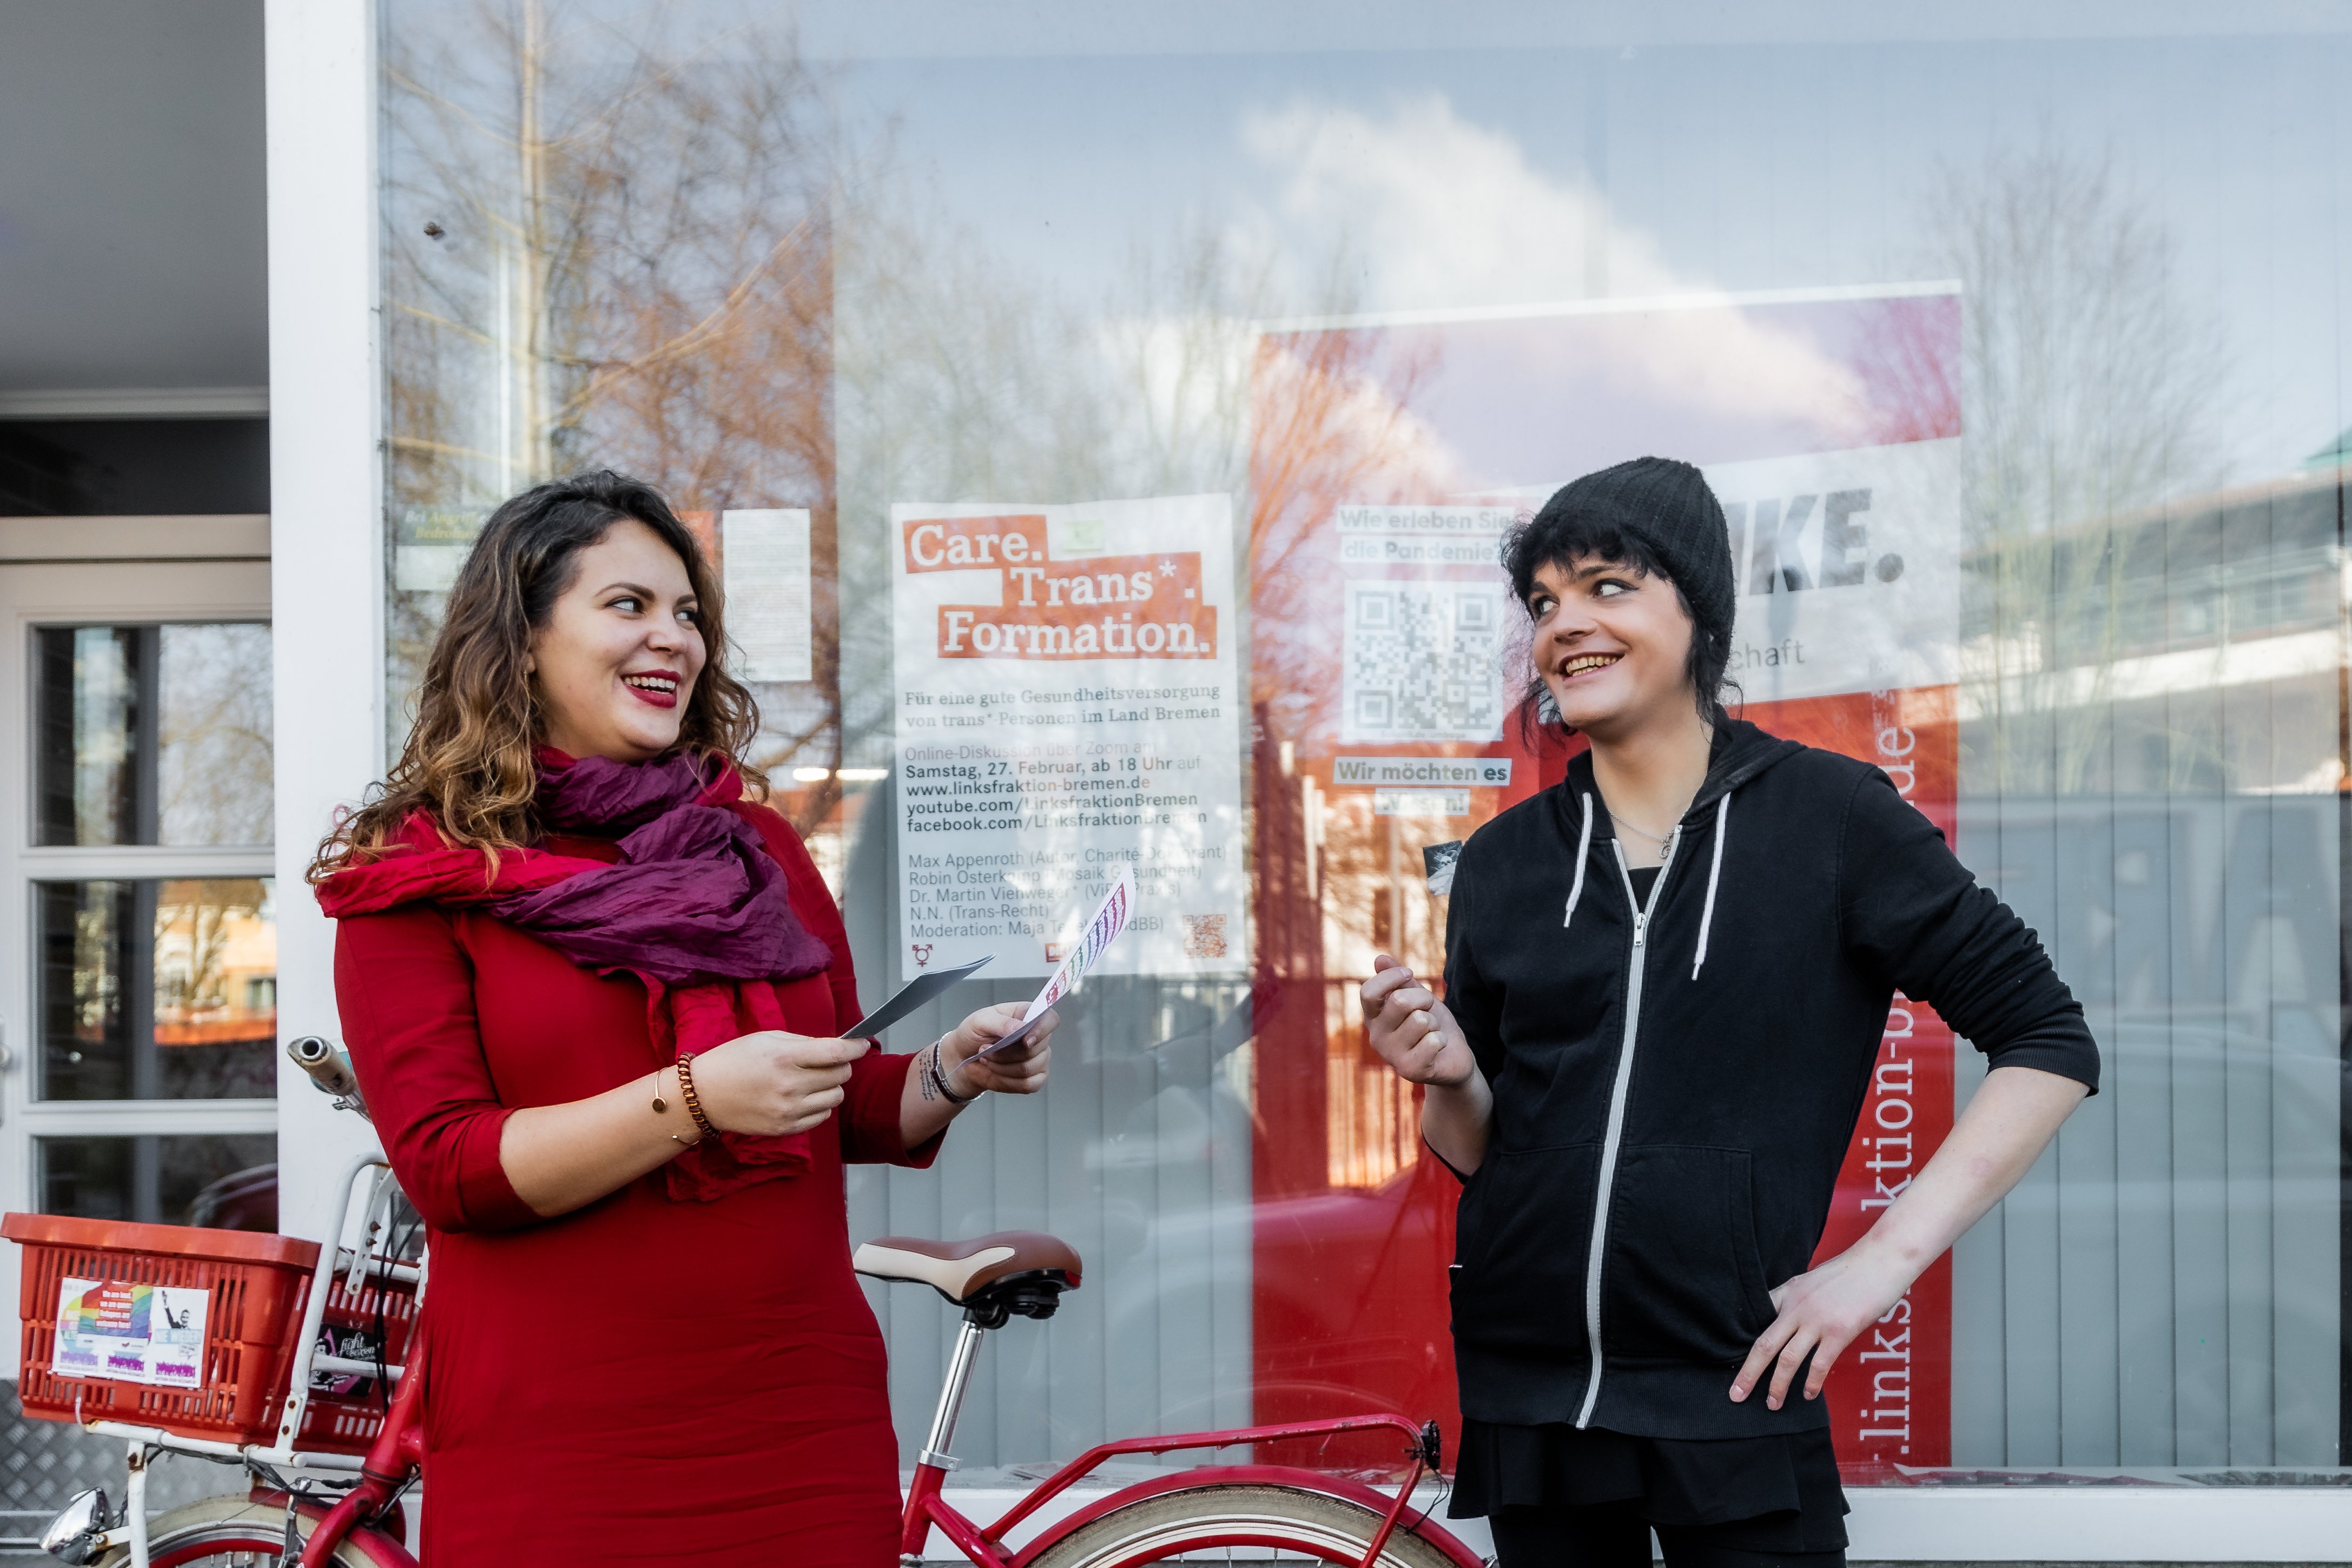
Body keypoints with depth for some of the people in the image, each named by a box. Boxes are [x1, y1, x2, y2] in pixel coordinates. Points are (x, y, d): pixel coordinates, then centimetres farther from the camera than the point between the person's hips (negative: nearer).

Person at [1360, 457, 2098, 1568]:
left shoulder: (1828, 814, -5)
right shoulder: (1505, 860, 6)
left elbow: (2049, 1045, -3)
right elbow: (1481, 1154, 11)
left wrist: (1888, 1255, -10)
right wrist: (1450, 1078, -10)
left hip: (1732, 1404, -3)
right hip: (1526, 1407, 4)